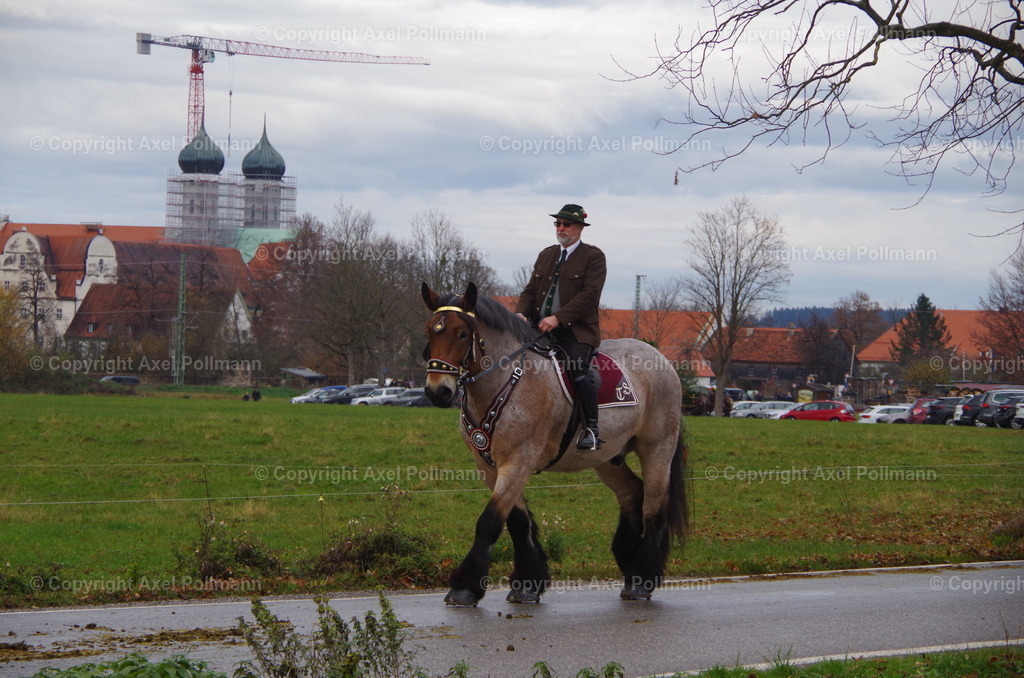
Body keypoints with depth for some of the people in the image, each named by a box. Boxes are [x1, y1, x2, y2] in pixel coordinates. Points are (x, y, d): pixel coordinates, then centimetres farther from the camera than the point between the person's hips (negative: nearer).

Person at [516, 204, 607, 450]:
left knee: (578, 368, -28)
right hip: (542, 327, 6)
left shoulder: (593, 256, 2)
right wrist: (522, 313, -5)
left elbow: (589, 295, -10)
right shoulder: (545, 255, 22)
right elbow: (530, 290, 18)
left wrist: (558, 318, -21)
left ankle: (592, 429, -20)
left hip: (576, 330, -6)